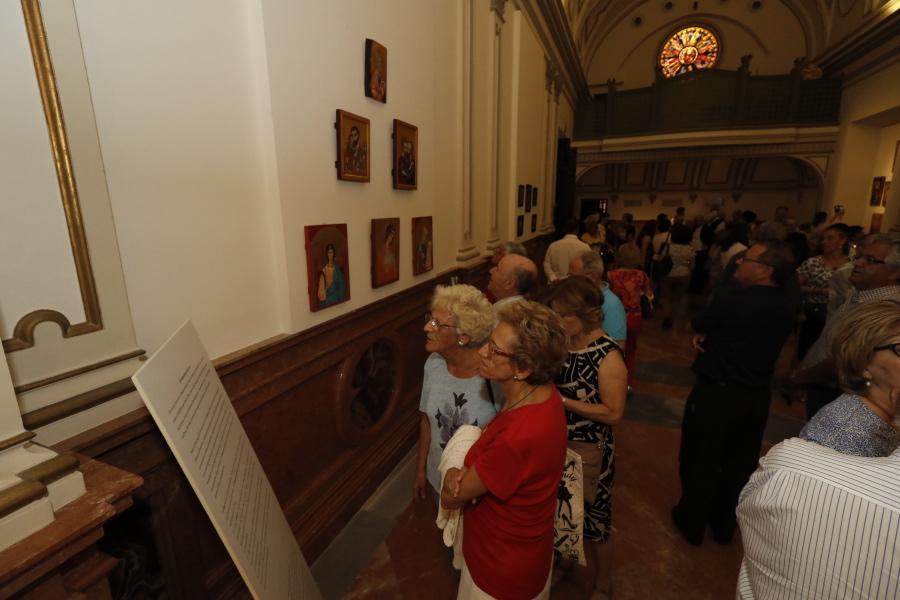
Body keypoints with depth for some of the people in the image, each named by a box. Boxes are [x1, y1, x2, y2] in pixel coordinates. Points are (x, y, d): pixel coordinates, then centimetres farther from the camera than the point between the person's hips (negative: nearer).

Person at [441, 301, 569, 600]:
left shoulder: (517, 439, -42)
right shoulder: (543, 395, -15)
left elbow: (451, 496, -26)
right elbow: (493, 450, -1)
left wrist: (455, 476, -5)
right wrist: (466, 472, -19)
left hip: (504, 567, -7)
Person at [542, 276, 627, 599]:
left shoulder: (608, 356, -23)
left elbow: (613, 413, -21)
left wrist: (564, 402, -25)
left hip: (589, 452, -5)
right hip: (557, 444, 6)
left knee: (593, 519, 17)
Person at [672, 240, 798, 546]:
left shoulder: (729, 303, -25)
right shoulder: (787, 308, -2)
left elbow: (698, 323, -7)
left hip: (715, 395, -6)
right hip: (757, 397, 7)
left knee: (700, 462, 13)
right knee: (740, 465, 21)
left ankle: (692, 523, 30)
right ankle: (725, 525, 40)